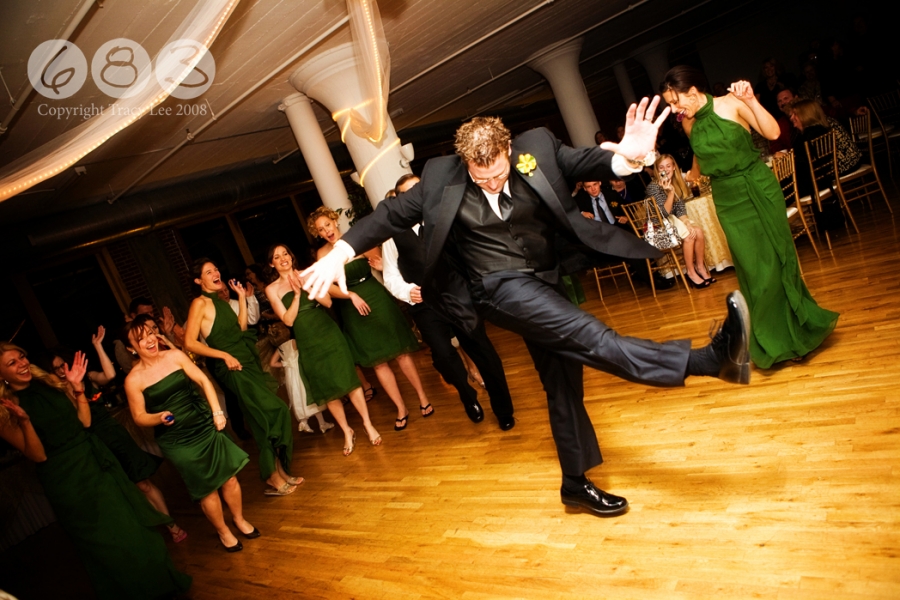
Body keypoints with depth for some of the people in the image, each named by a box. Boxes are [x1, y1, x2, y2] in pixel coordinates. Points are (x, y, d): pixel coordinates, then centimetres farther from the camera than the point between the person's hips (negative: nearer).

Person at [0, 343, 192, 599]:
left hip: (96, 460, 5)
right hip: (67, 479, -5)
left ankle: (159, 579, 36)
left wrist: (77, 387, -5)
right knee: (104, 542, 8)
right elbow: (38, 456, -15)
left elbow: (85, 422, 4)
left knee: (133, 526, 15)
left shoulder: (47, 383, 2)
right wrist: (24, 421, -28)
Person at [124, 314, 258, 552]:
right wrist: (159, 417, -24)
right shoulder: (133, 379, -9)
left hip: (205, 427, 3)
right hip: (177, 442, -2)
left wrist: (217, 411, -10)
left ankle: (239, 519, 35)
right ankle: (223, 531, 33)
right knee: (207, 489, 8)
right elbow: (139, 417, -3)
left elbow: (203, 380, -1)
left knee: (229, 477, 9)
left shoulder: (174, 356, -3)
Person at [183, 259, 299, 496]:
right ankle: (274, 478, 3)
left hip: (248, 364, 7)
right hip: (232, 368, -7)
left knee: (266, 419, 7)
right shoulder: (200, 303, -8)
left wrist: (242, 297, 11)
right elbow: (190, 343, -13)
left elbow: (241, 328, 12)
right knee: (273, 413, -9)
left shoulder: (221, 301, 16)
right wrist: (224, 355, -16)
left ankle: (279, 472, 18)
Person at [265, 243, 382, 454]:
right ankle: (347, 432, 19)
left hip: (328, 332, 0)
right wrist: (297, 295, -16)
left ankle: (368, 424, 7)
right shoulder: (272, 289, -1)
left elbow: (328, 302, -2)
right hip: (307, 341, 0)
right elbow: (288, 320, -7)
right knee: (327, 388, 5)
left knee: (347, 378, -4)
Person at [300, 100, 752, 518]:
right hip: (502, 287, -4)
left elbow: (587, 162, -16)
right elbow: (392, 214, -5)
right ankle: (711, 358, -25)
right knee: (592, 338, -24)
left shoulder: (536, 148, -8)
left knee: (563, 381, 12)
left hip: (545, 283, 5)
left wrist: (627, 156, -39)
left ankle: (575, 483, 27)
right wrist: (341, 252, -13)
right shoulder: (442, 177, -11)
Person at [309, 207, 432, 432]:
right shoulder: (323, 253, -4)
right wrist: (351, 295, -21)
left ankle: (423, 399, 18)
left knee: (401, 352, 3)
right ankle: (401, 409, 19)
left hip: (376, 298, 0)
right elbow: (328, 288, -9)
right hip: (353, 309, 1)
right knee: (377, 361, 6)